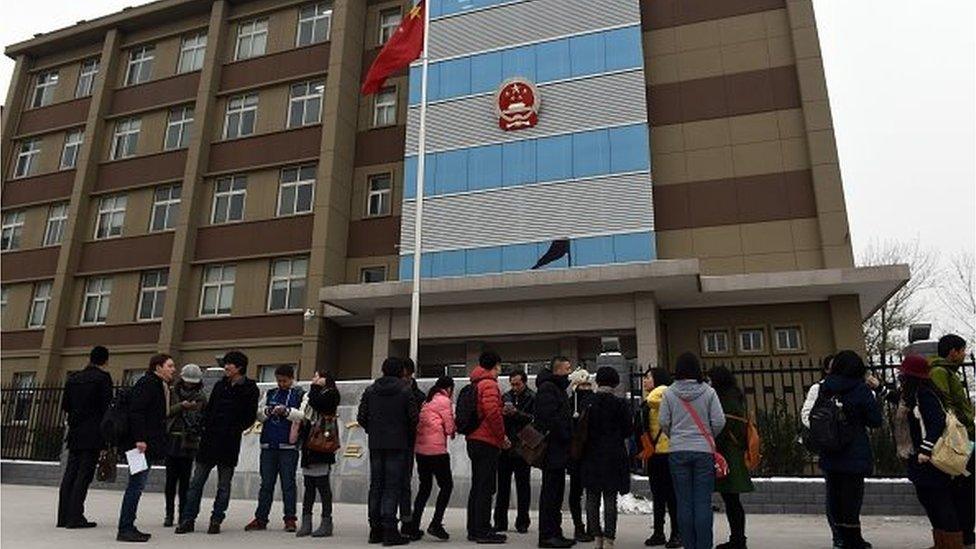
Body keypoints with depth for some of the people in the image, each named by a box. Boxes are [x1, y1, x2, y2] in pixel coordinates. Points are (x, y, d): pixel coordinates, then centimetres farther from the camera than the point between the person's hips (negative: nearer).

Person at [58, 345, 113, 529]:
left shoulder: (73, 378, 11)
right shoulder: (103, 377, -8)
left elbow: (65, 405, 12)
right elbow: (107, 406, -12)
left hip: (75, 432, 6)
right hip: (93, 434, -6)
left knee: (69, 474, 10)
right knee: (84, 475, -3)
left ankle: (63, 516, 14)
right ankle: (75, 517, -4)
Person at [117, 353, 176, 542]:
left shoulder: (159, 386, 19)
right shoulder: (147, 384, -12)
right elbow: (135, 411, -20)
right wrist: (139, 438, -23)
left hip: (148, 444, 10)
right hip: (141, 443, -10)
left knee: (137, 485, 14)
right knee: (136, 485, -6)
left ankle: (128, 527, 21)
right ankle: (125, 529, 0)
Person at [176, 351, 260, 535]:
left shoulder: (250, 389, -3)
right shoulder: (220, 385, 13)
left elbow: (250, 417, -5)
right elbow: (209, 408, 16)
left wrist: (234, 430, -13)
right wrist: (206, 425, 1)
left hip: (229, 442, -5)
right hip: (209, 439, 5)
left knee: (224, 485, 5)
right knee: (196, 482, 6)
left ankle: (216, 521, 15)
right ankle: (188, 520, 13)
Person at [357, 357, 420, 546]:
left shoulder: (370, 390, 6)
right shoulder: (404, 390, -7)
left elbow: (361, 417, 4)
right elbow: (413, 418, -9)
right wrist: (409, 432, 10)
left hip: (375, 445, 4)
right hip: (398, 445, -4)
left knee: (376, 486, 11)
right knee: (393, 487, -1)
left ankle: (375, 530, 16)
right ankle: (390, 531, -2)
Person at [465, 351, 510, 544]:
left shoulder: (476, 384, 17)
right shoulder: (489, 384, -12)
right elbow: (492, 412, -22)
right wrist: (502, 436, -12)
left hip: (474, 440, 9)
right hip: (487, 442, -9)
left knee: (477, 487, 14)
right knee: (486, 488, -5)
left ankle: (474, 530, 20)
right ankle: (483, 531, -2)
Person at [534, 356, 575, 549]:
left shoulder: (558, 388, 20)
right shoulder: (547, 388, -13)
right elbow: (550, 417, -22)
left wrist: (568, 437, 10)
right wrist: (566, 436, -16)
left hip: (558, 449, 10)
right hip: (553, 449, -10)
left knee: (556, 492, 14)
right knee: (551, 493, -5)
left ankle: (554, 533, 22)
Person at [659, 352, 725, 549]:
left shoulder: (669, 393, -2)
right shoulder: (708, 392, -4)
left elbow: (663, 422, -2)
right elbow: (719, 421, -5)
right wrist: (709, 437, 14)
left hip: (678, 451, 1)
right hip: (704, 451, 0)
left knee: (684, 501, 8)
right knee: (703, 501, 4)